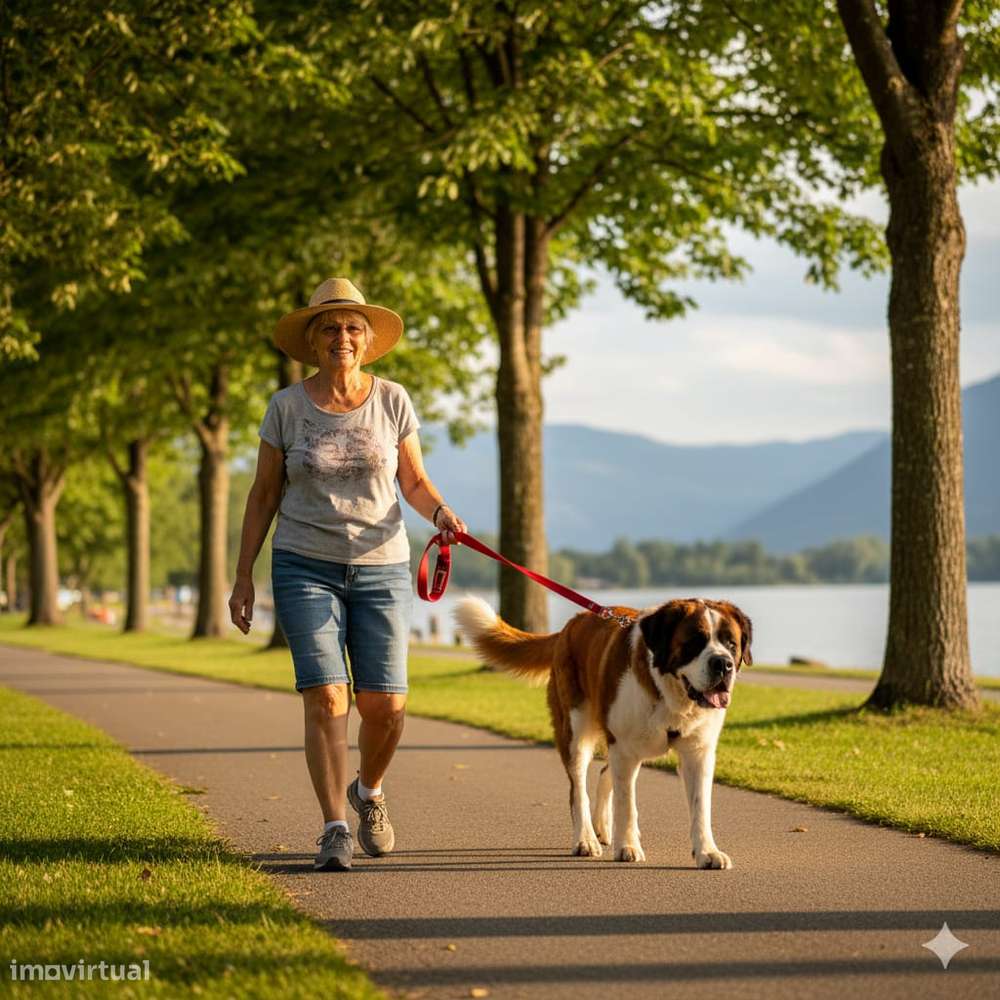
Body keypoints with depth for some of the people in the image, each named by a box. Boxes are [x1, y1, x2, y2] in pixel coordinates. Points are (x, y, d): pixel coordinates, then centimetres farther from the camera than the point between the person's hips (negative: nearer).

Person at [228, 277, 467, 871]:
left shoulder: (392, 401, 3)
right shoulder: (287, 407, 1)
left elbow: (414, 481, 9)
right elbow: (264, 495, 7)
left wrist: (440, 512, -13)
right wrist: (244, 576, 4)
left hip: (381, 567, 1)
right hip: (306, 568, -1)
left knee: (385, 705, -3)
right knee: (326, 697, -13)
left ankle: (369, 792, 28)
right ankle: (335, 829, -10)